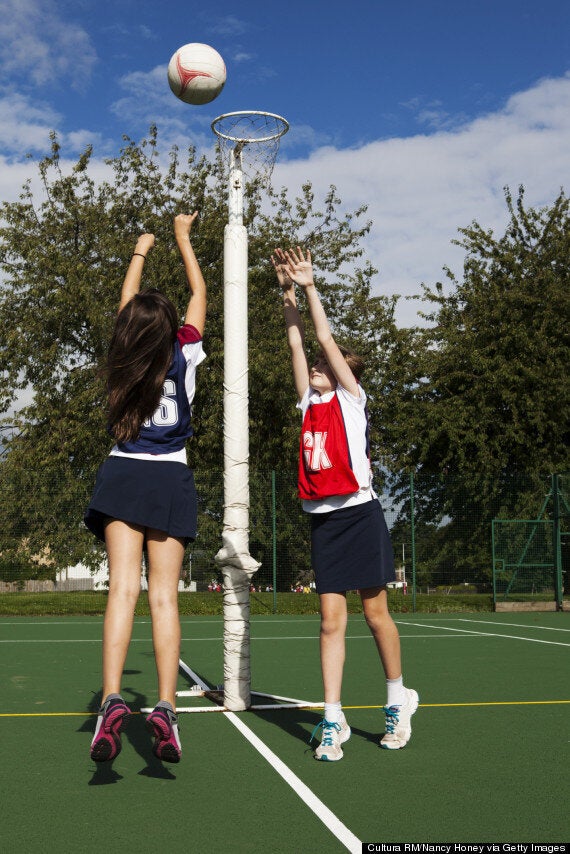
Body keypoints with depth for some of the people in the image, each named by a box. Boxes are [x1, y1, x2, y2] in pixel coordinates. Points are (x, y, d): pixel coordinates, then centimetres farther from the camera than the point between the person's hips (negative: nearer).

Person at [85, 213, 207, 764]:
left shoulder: (125, 360, 5)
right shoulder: (183, 356, 1)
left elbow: (127, 303, 23)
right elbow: (200, 293, 16)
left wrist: (140, 250, 39)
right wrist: (182, 237, 29)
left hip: (122, 474, 1)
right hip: (170, 479, -1)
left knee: (122, 589, -9)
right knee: (164, 596, -2)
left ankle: (112, 701, -23)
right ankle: (165, 708, -10)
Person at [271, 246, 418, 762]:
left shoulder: (351, 398, 2)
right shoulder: (309, 403, 14)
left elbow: (326, 339, -3)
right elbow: (298, 343, 13)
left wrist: (311, 285, 1)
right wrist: (288, 293, 8)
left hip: (359, 514, -4)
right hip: (322, 520, 4)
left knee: (375, 613, 3)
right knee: (331, 620, 0)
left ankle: (398, 700, 22)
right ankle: (333, 720, 2)